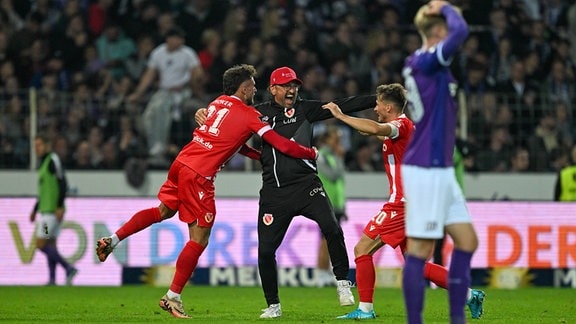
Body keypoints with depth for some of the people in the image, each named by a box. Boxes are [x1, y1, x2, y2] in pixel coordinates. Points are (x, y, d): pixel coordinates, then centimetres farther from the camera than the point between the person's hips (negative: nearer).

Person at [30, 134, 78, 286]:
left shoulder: (53, 160, -10)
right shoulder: (44, 163, 19)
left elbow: (62, 184, -19)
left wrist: (60, 207, -24)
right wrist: (35, 210, 26)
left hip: (53, 211, -10)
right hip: (46, 210, 10)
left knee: (41, 245, -12)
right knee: (50, 245, 6)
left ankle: (69, 268, -13)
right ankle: (52, 279, 5)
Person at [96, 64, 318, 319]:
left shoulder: (218, 103, 16)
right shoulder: (249, 116, -5)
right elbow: (283, 146, -6)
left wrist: (261, 156, 23)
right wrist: (311, 153, 9)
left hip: (181, 163, 8)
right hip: (199, 175, -8)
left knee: (163, 211, 30)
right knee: (199, 239, -1)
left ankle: (112, 240, 24)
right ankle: (172, 298, 0)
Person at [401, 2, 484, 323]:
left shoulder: (419, 62, 12)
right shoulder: (426, 62, -16)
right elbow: (460, 31, -30)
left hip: (440, 169, 10)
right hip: (426, 171, -10)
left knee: (467, 240, 9)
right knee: (420, 249, -5)